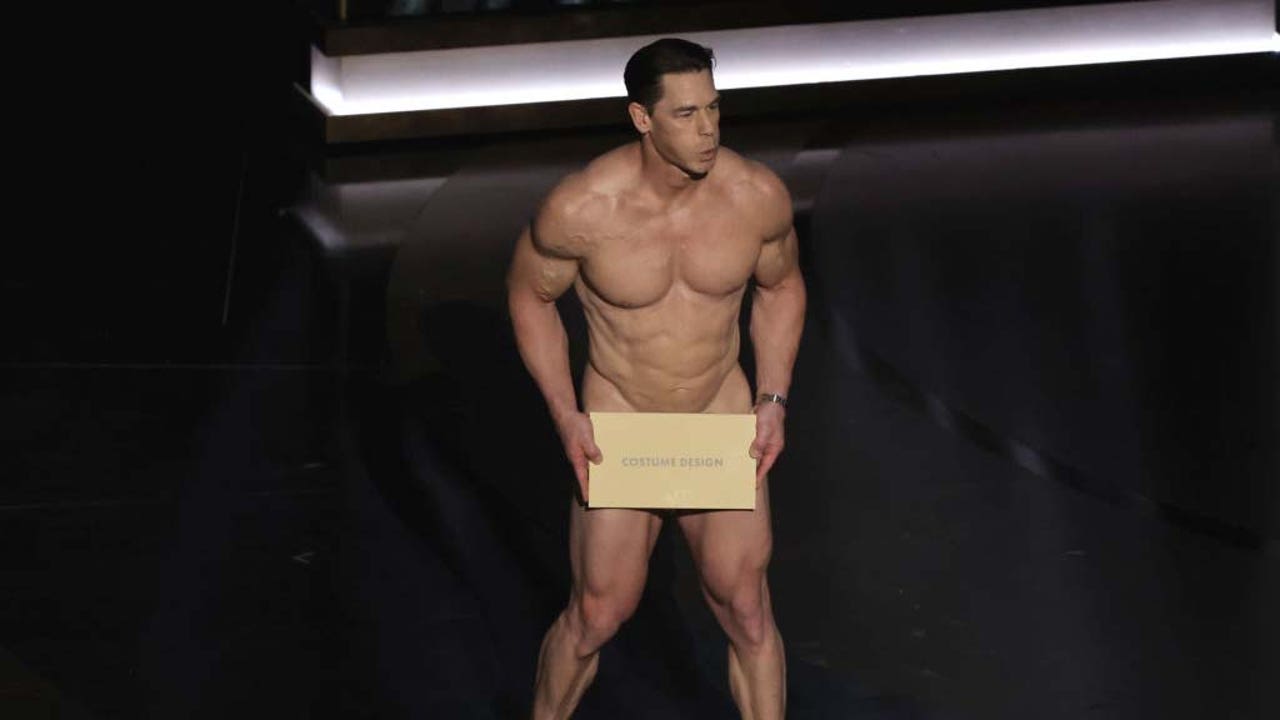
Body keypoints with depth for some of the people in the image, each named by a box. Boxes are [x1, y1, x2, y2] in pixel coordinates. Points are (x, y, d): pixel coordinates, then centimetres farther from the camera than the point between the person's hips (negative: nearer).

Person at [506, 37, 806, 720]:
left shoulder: (758, 196, -14)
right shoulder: (579, 208, -21)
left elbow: (781, 285, 6)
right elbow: (529, 294, -3)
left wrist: (773, 400, -2)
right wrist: (565, 415, -10)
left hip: (723, 421, 2)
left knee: (747, 613, 4)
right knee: (596, 617, 9)